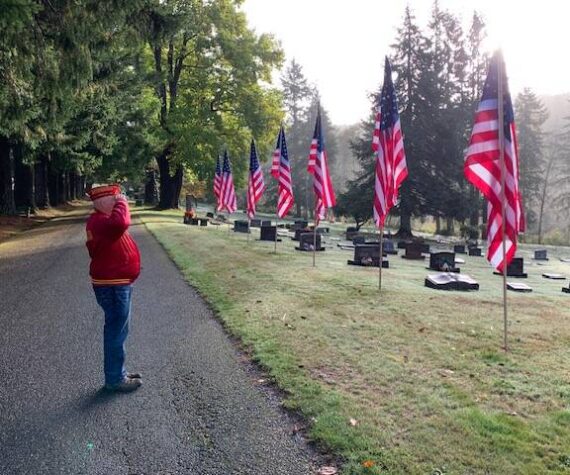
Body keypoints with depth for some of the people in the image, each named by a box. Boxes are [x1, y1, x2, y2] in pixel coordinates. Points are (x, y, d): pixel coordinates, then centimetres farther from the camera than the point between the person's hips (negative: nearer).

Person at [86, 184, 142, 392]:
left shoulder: (103, 220, 14)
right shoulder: (99, 221, -21)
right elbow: (120, 223, -41)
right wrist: (121, 204, -27)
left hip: (116, 283, 11)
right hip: (113, 286, -11)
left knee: (116, 330, 19)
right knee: (116, 331, -1)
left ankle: (118, 372, 32)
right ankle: (115, 379, 10)